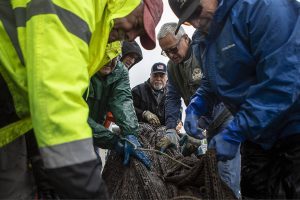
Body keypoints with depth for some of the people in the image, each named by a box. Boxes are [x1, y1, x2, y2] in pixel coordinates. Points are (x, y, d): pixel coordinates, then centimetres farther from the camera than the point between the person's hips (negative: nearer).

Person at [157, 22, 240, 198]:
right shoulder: (172, 66, 6)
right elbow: (173, 98, 2)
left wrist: (197, 129, -27)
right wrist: (171, 130, -10)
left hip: (227, 115, -7)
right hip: (211, 123, 7)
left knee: (226, 175, -12)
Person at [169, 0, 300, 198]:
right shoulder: (209, 35, 9)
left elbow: (284, 81, -27)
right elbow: (212, 82, 21)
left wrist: (234, 134, -23)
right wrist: (194, 108, 1)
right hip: (257, 132, 8)